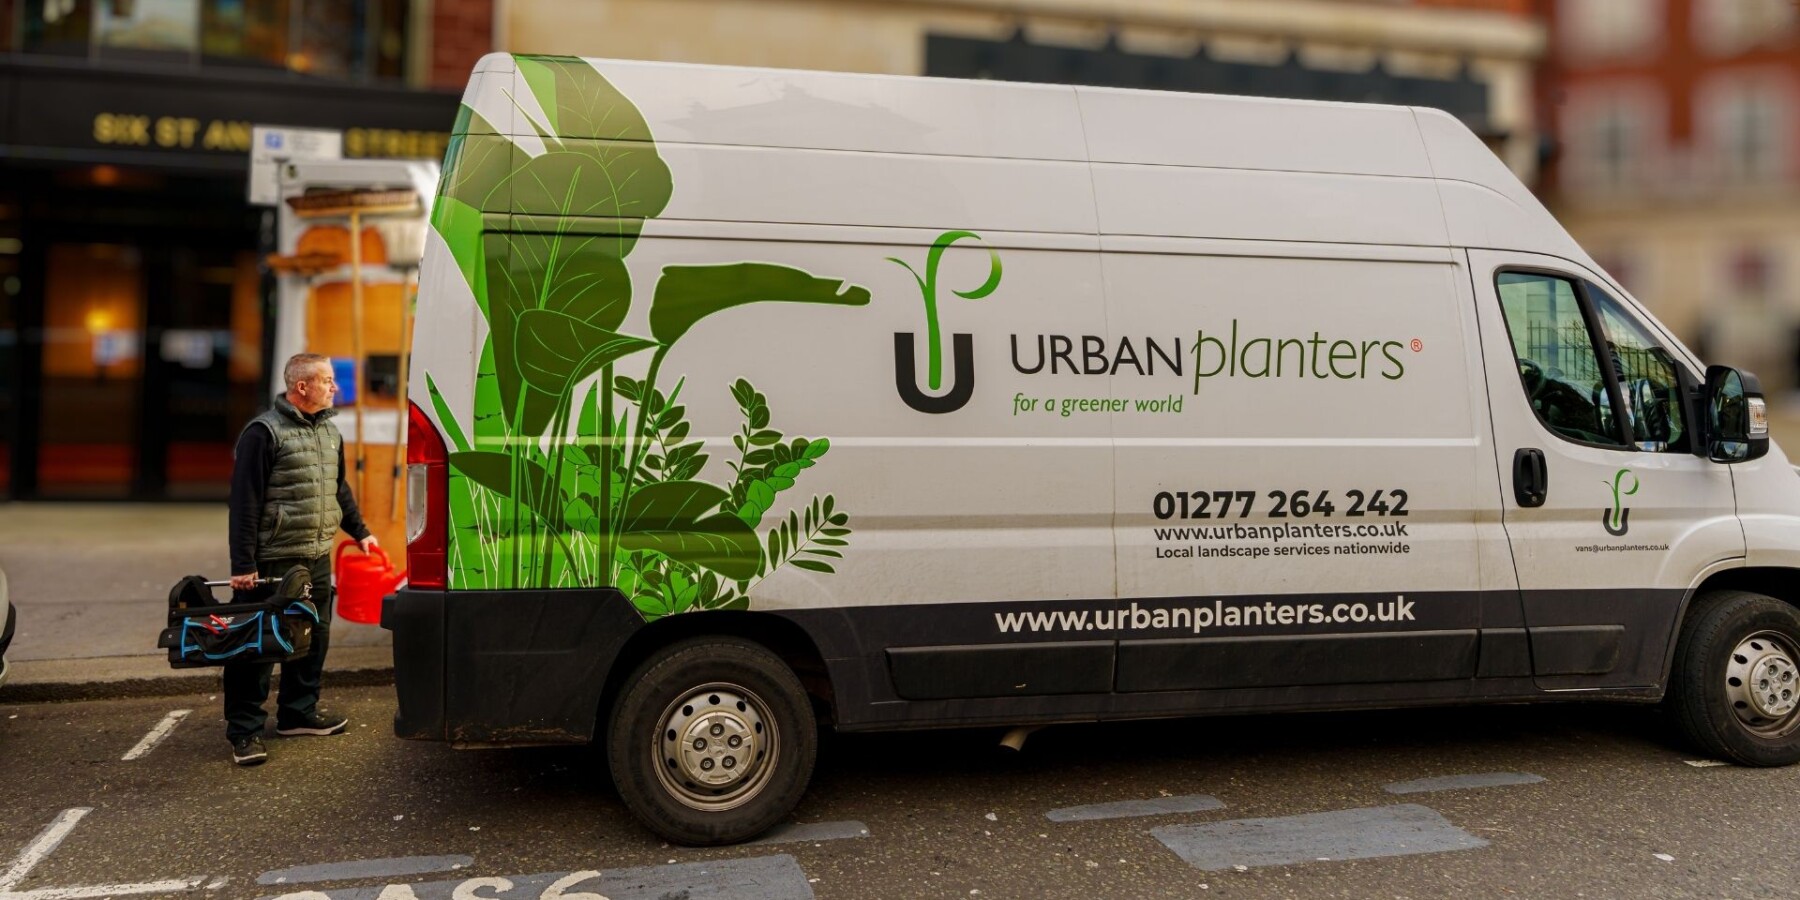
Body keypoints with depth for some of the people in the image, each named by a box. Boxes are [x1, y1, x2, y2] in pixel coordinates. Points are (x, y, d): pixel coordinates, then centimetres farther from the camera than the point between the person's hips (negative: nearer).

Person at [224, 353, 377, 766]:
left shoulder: (329, 432, 13)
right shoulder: (264, 432, -12)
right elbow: (245, 501, -15)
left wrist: (359, 531, 22)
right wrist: (243, 565, -18)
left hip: (318, 558, 8)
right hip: (274, 560, -8)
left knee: (313, 636, 15)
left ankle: (298, 712, 29)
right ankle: (244, 730, 6)